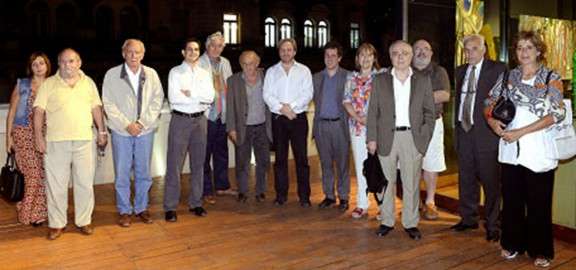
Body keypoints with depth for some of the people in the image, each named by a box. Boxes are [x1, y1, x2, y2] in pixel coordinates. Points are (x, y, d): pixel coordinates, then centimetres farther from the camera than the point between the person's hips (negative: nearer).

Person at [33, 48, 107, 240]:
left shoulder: (88, 83, 10)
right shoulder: (49, 84, 3)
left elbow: (96, 108, 12)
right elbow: (39, 111, -1)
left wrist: (102, 131, 8)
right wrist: (38, 136, -7)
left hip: (85, 140, 2)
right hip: (56, 142, -1)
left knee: (85, 183, 6)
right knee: (56, 184, 4)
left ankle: (84, 221, 19)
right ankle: (57, 224, 16)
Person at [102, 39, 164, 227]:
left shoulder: (151, 75, 5)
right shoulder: (112, 75, -1)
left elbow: (157, 100, 1)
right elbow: (109, 104, -3)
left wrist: (142, 123, -9)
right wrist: (126, 125, -11)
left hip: (145, 131, 2)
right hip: (121, 132, -2)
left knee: (143, 172, 9)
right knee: (122, 174, 3)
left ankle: (141, 208, 24)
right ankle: (124, 211, 17)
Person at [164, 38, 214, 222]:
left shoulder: (204, 74, 11)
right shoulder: (175, 72, -1)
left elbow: (210, 96, -3)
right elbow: (174, 98, -15)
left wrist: (190, 93, -14)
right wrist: (200, 99, -10)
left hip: (199, 119, 4)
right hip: (180, 119, -4)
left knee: (198, 163, 10)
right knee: (174, 164, -3)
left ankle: (195, 203, 22)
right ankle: (170, 207, 6)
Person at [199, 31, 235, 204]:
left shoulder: (225, 63, 13)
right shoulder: (199, 63, -7)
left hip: (223, 114, 6)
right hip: (206, 114, -6)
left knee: (221, 152, 15)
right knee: (205, 154, 0)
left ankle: (222, 186, 28)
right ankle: (206, 191, 10)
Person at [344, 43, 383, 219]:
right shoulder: (351, 77, 12)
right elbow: (347, 102, 7)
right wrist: (358, 117, -9)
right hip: (357, 127, 4)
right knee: (360, 166, 7)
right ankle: (362, 205, 16)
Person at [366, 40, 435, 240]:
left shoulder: (423, 81, 7)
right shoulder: (380, 81, 6)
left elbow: (429, 113, 7)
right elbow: (373, 112, 4)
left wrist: (424, 139, -3)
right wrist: (372, 138, -4)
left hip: (412, 138, 0)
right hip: (386, 138, 0)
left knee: (411, 183, 6)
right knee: (386, 181, 7)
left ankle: (411, 223, 19)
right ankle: (387, 221, 21)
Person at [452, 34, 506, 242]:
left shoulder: (498, 69, -3)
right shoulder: (460, 71, 15)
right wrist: (457, 125, 13)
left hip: (486, 133, -5)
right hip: (464, 131, 5)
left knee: (490, 181, 1)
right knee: (466, 179, 14)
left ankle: (492, 226, 14)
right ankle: (468, 219, 28)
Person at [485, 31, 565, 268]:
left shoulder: (552, 79, -1)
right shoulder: (507, 76, 9)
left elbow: (555, 114, -10)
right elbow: (490, 103, 13)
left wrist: (520, 132, -16)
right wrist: (492, 120, -9)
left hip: (538, 152, -3)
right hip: (511, 149, 3)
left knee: (538, 203, 4)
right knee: (511, 199, 11)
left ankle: (541, 251, 21)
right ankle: (513, 244, 28)